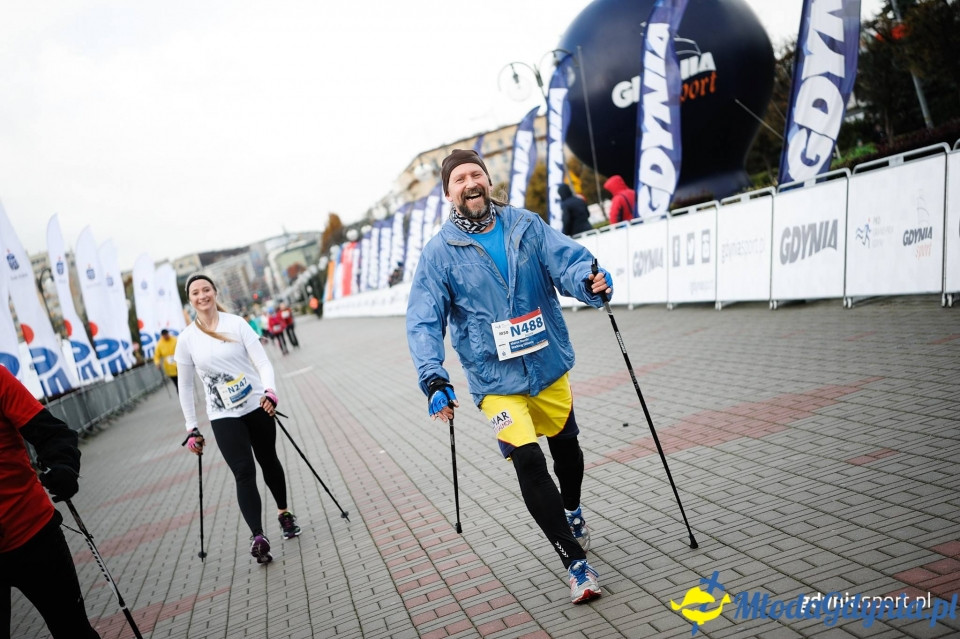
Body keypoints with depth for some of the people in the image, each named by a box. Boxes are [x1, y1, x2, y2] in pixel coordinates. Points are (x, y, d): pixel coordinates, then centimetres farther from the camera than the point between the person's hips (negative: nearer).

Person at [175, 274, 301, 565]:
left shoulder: (236, 324, -3)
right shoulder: (187, 339, 0)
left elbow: (262, 361, -7)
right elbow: (186, 387, 6)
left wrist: (269, 391, -25)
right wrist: (191, 428, 5)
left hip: (257, 407, 1)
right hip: (223, 417, 0)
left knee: (268, 461, 13)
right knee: (244, 472, -11)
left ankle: (284, 513, 34)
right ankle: (258, 537, -11)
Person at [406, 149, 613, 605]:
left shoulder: (526, 225, 0)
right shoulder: (440, 251, -6)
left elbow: (566, 259, -12)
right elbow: (423, 321, -10)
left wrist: (589, 281, -36)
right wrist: (433, 379, -24)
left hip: (550, 366, 3)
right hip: (496, 380, -3)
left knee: (566, 446, 20)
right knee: (528, 462, -16)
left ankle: (572, 511, 53)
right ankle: (576, 562, 2)